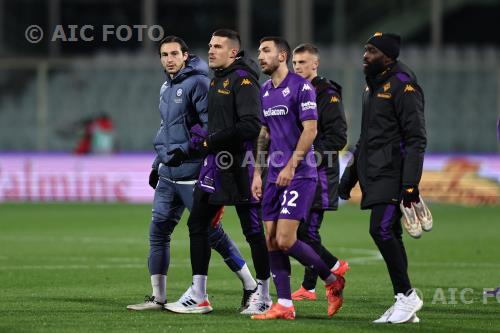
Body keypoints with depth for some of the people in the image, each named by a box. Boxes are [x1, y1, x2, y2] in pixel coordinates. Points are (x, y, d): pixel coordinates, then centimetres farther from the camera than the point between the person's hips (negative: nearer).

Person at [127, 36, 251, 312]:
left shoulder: (197, 83, -11)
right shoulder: (166, 87, 16)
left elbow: (211, 127, -17)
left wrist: (185, 150, -22)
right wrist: (158, 163, 22)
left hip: (192, 173, -8)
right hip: (168, 174, 8)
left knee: (212, 232, -5)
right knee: (158, 232, 4)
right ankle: (158, 297, 9)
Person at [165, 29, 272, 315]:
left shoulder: (243, 80, -13)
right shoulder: (216, 79, 15)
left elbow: (251, 126, -22)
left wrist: (212, 141, -16)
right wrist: (204, 140, 10)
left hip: (240, 164, -9)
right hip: (217, 162, 9)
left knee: (254, 230, 0)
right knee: (197, 224, 7)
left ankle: (262, 295, 10)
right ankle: (198, 294, 12)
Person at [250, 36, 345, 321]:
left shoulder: (301, 87, -9)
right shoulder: (265, 91, 15)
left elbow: (310, 130, -14)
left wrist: (290, 166, -20)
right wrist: (257, 173, 15)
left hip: (299, 175, -8)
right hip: (275, 177, 8)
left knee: (285, 241, -14)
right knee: (272, 242, 1)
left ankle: (332, 280, 5)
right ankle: (285, 306, 5)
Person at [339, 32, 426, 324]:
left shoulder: (403, 86, -10)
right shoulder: (373, 86, 18)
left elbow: (416, 139, -15)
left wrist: (411, 184, -22)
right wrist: (349, 177, 26)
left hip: (392, 175, -9)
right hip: (373, 175, 9)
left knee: (381, 229, -18)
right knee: (390, 235, 8)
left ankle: (408, 295, -8)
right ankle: (404, 303, 11)